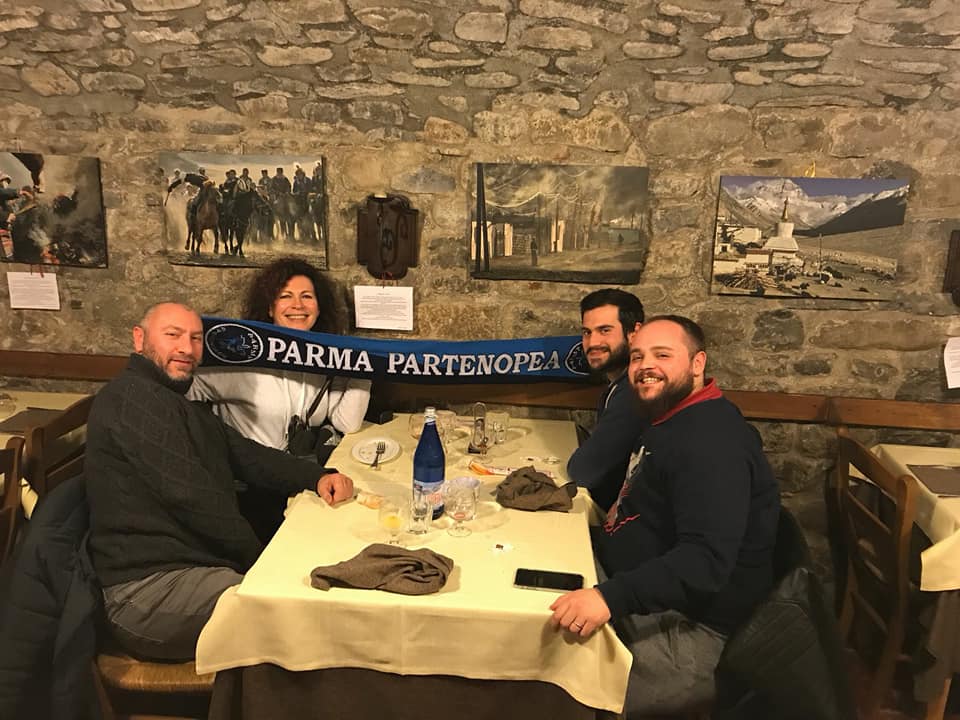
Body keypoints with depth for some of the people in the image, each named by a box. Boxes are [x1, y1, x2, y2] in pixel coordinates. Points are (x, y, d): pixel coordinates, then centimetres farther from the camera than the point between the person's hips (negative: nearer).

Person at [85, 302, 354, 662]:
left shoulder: (181, 406, 23)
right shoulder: (134, 397, -12)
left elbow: (246, 454, 16)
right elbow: (191, 496, -19)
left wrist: (317, 476, -1)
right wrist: (260, 561, -10)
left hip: (193, 566, 10)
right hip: (148, 588, -10)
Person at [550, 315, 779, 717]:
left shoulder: (710, 439, -22)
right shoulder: (675, 422, 12)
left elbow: (707, 559, -34)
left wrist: (611, 596, -42)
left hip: (686, 634, -10)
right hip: (648, 599, 10)